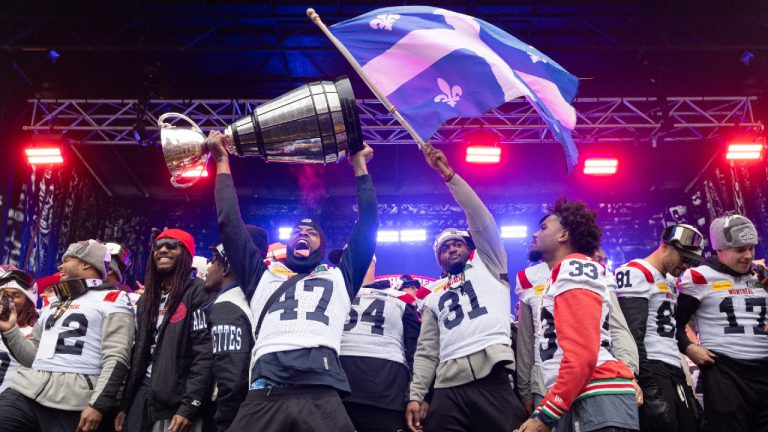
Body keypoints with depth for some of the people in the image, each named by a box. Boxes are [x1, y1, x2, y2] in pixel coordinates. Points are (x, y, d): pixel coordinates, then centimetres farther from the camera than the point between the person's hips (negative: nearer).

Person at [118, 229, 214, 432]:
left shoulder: (198, 292, -6)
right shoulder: (147, 299, 16)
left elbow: (205, 353, -15)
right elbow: (137, 355, 17)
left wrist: (189, 406, -20)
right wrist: (124, 405, 13)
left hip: (175, 404, -6)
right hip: (142, 399, 7)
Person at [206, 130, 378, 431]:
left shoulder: (339, 279, 25)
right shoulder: (264, 279, 27)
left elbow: (367, 225, 23)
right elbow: (230, 225, 25)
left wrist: (359, 165, 28)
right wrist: (222, 162, 29)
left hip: (322, 397, -1)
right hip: (264, 395, 1)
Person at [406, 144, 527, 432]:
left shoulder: (488, 266, 18)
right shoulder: (434, 296, 25)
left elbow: (480, 219, 7)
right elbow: (427, 351, 16)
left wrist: (447, 173, 5)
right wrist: (416, 395, 3)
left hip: (493, 379, -3)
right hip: (448, 387, 3)